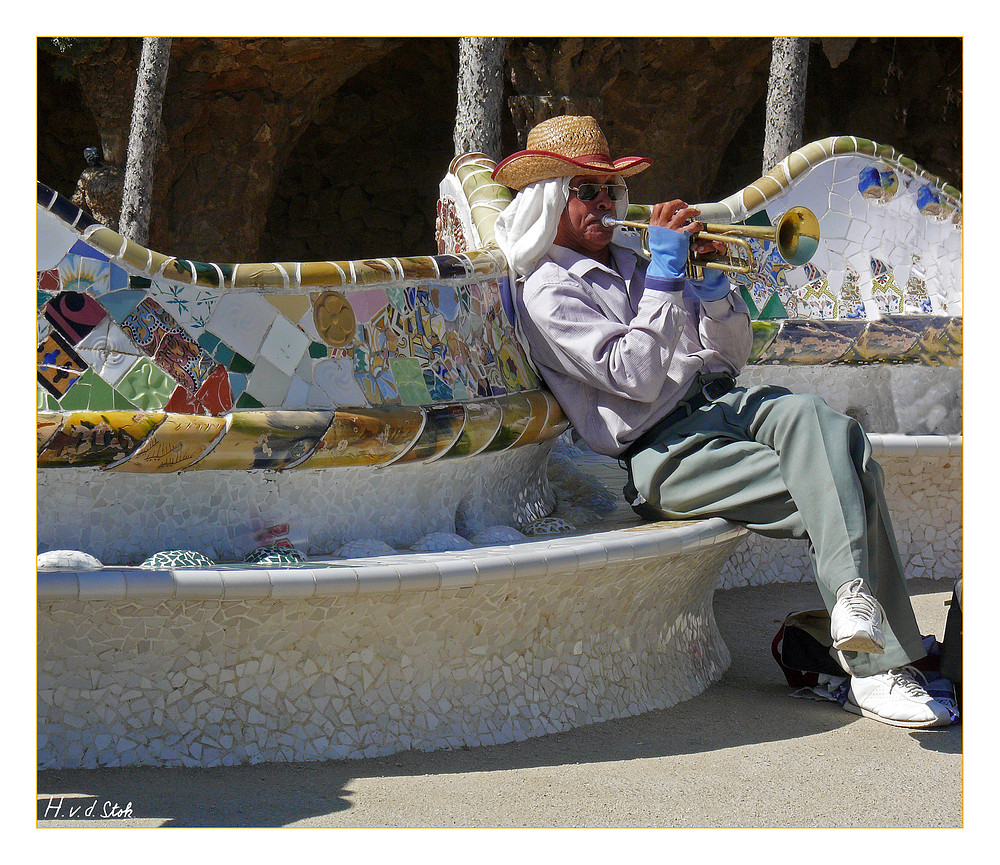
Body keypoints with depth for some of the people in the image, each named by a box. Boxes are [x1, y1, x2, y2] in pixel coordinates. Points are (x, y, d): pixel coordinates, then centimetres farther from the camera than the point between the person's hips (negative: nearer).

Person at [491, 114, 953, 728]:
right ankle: (877, 669, -33)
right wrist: (665, 274, -13)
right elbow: (636, 377, -13)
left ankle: (857, 601, -45)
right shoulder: (547, 292, 2)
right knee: (833, 493, -26)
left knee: (808, 415, -32)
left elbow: (732, 356, 22)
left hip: (725, 402, 6)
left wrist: (709, 277, 6)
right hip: (665, 453, -6)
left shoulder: (631, 264, 25)